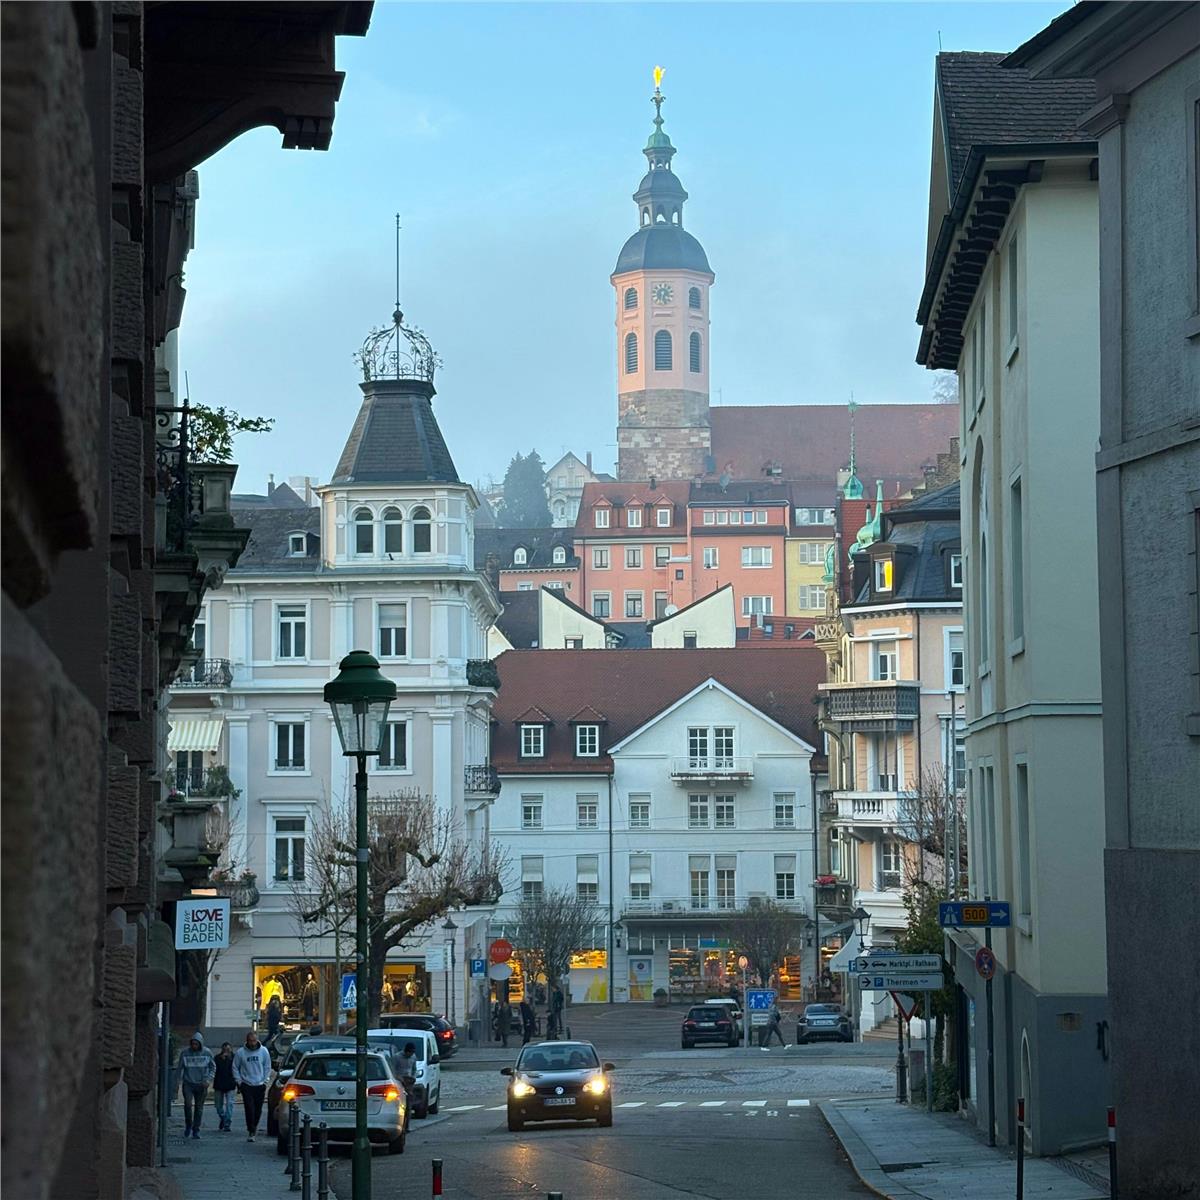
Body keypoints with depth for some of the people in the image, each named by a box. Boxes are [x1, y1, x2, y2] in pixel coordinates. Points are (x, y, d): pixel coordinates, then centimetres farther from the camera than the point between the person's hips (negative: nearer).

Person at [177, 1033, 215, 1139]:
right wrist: (180, 1080, 0)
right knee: (188, 1104, -17)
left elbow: (213, 1067, 8)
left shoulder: (207, 1052, -1)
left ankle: (196, 1130, 14)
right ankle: (188, 1125, 5)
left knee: (199, 1107, 3)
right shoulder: (184, 1052, -3)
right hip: (188, 1083, -1)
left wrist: (208, 1080, -4)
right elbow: (180, 1067, 8)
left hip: (201, 1084, 1)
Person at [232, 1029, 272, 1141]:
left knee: (258, 1110, 7)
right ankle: (251, 1132, -8)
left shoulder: (263, 1051, 1)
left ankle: (254, 1126, 30)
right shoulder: (240, 1052, -3)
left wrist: (265, 1081, 1)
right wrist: (239, 1081, -2)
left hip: (260, 1085, 2)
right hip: (246, 1085, -2)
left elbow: (267, 1067, 8)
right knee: (249, 1109, -11)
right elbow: (235, 1068, 5)